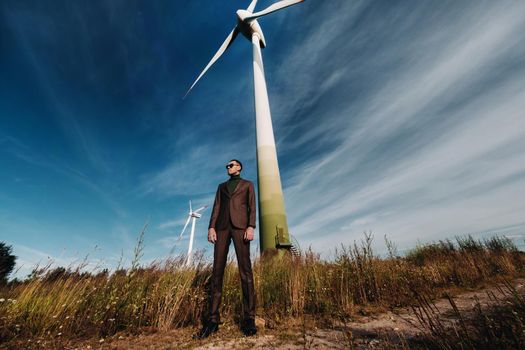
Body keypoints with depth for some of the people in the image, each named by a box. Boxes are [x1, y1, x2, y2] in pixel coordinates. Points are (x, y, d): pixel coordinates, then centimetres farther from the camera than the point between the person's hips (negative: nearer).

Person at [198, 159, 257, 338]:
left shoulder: (247, 184, 17)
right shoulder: (222, 186, 26)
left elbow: (252, 207, 6)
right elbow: (217, 207, 15)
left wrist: (251, 227, -10)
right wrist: (211, 227, 0)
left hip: (240, 225, -3)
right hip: (222, 226, 3)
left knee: (245, 269, -8)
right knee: (217, 270, -3)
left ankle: (249, 318, -2)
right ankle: (213, 319, 3)